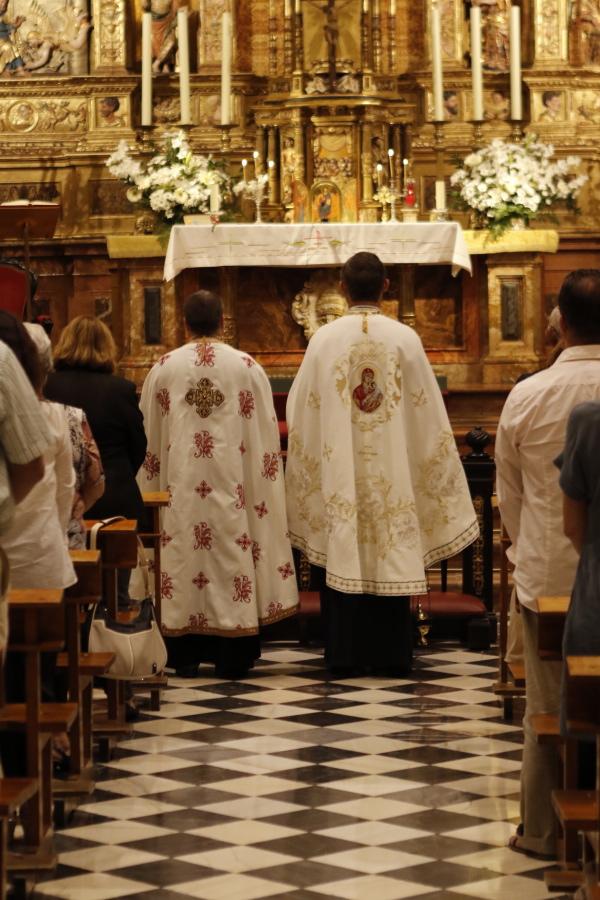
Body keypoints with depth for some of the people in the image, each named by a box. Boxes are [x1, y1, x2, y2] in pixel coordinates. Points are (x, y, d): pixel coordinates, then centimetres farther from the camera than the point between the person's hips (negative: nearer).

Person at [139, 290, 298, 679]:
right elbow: (265, 432, 2)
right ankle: (231, 657, 5)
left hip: (180, 486, 1)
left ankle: (185, 655, 10)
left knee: (183, 551, 6)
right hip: (231, 483, -1)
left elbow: (148, 436, 7)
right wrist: (262, 488, 12)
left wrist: (155, 487, 18)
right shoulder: (247, 367, -1)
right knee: (233, 554, 3)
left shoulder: (163, 369, 1)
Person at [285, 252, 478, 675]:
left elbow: (301, 413, 1)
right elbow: (428, 413, -1)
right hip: (392, 474, 0)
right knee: (392, 557, 7)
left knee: (343, 557, 6)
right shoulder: (405, 338, -5)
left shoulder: (324, 340, -4)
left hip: (339, 476, 0)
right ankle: (390, 653, 10)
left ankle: (345, 654, 9)